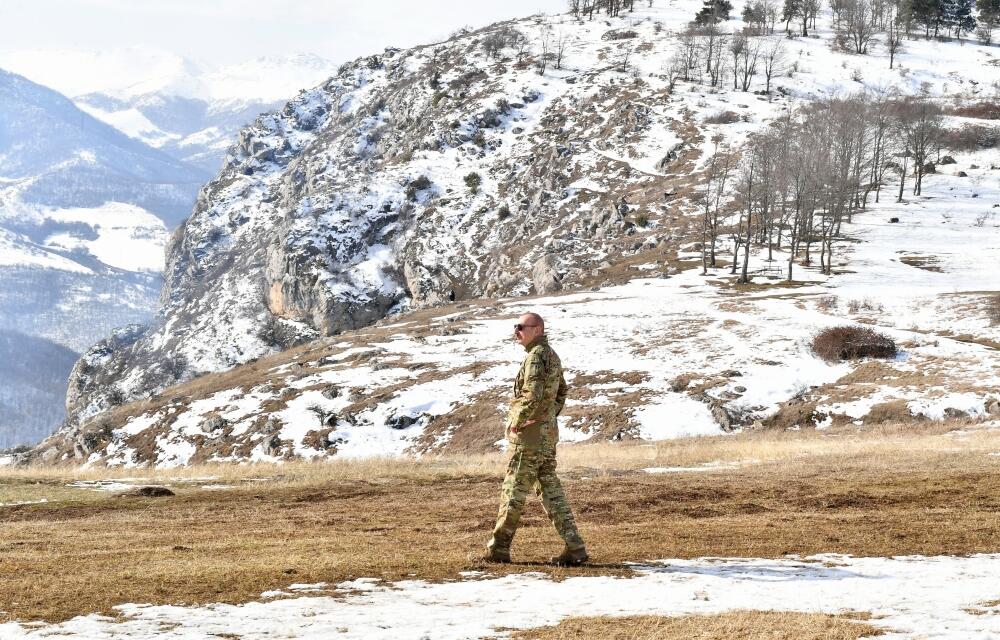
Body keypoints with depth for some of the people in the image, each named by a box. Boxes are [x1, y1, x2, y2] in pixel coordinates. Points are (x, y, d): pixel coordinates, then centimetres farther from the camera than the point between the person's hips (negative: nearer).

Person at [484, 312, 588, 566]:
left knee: (514, 491, -1)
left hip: (529, 435, -9)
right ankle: (574, 547, 2)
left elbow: (533, 395, -25)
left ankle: (498, 548, 6)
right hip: (549, 434, 9)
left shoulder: (536, 356, -15)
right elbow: (561, 393, 27)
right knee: (551, 490, 8)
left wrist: (516, 421, -14)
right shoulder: (552, 356, 16)